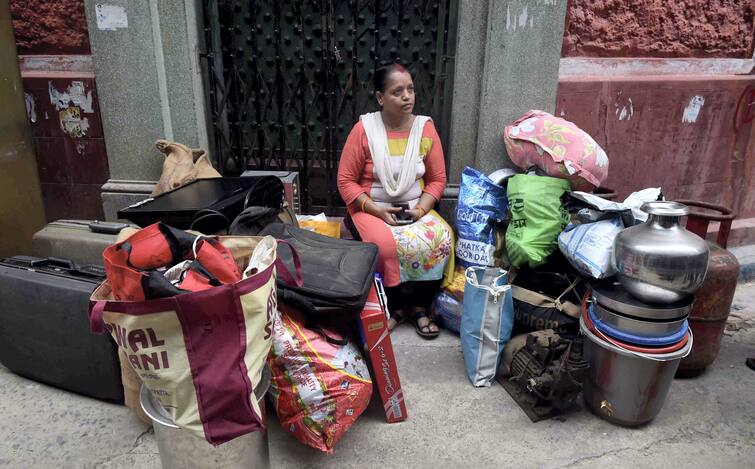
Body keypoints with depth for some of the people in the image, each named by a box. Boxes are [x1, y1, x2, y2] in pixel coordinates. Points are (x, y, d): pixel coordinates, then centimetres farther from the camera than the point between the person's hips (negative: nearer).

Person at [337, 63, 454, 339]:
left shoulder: (426, 128, -1)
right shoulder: (364, 129, -9)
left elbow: (437, 179, 4)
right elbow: (346, 181, -7)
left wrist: (421, 208, -12)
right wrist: (376, 210, -17)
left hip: (415, 208, 3)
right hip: (371, 208, -2)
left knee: (442, 238, -25)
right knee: (386, 244, -33)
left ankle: (420, 306, -6)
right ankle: (395, 306, -6)